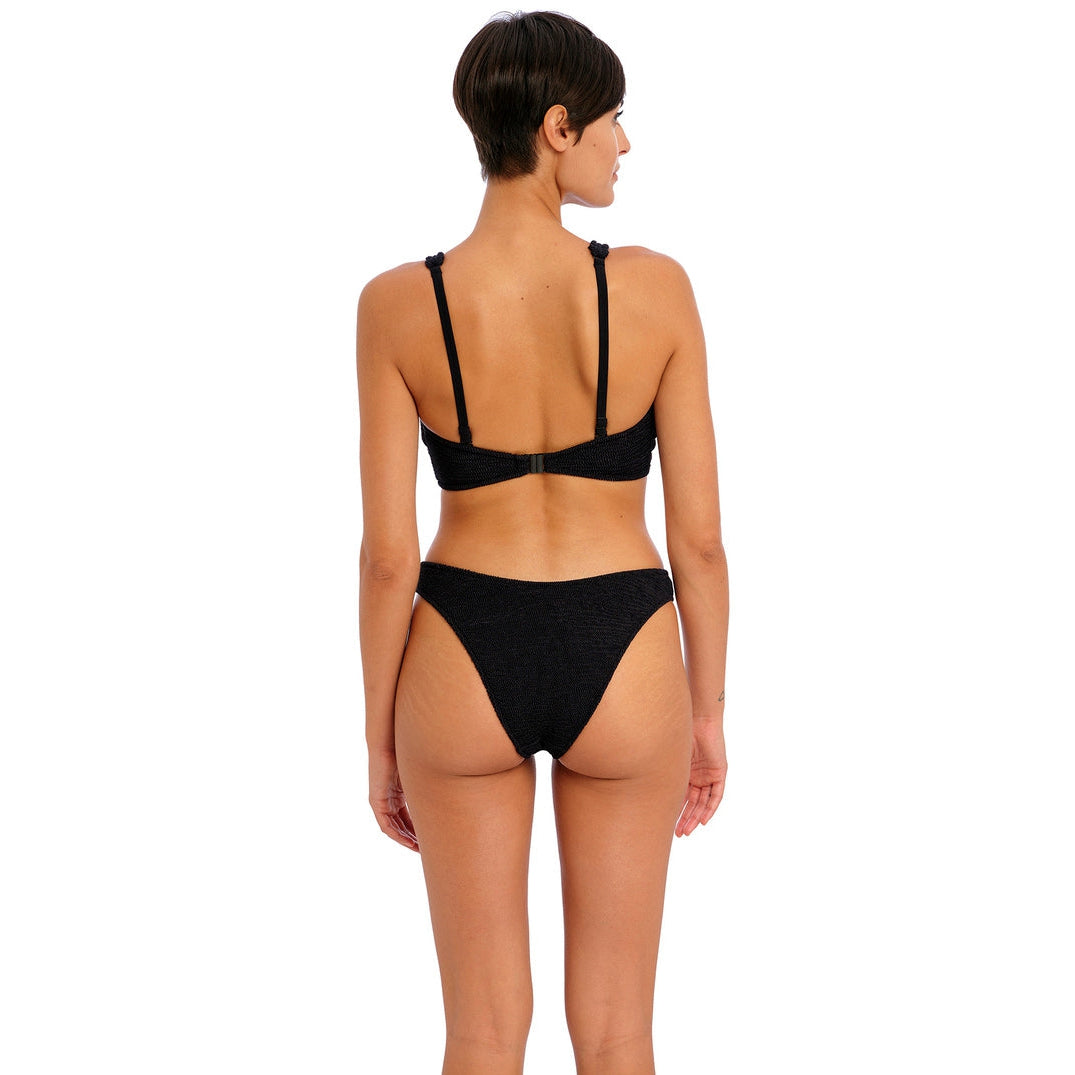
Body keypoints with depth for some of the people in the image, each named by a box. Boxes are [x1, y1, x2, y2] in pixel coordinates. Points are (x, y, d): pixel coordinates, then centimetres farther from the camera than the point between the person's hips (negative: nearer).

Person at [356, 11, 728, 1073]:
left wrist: (380, 739, 5)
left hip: (464, 664, 1)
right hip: (620, 665, 0)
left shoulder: (397, 305, -11)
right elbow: (699, 536, -7)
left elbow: (388, 554, -9)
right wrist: (708, 711, 8)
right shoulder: (655, 288, -13)